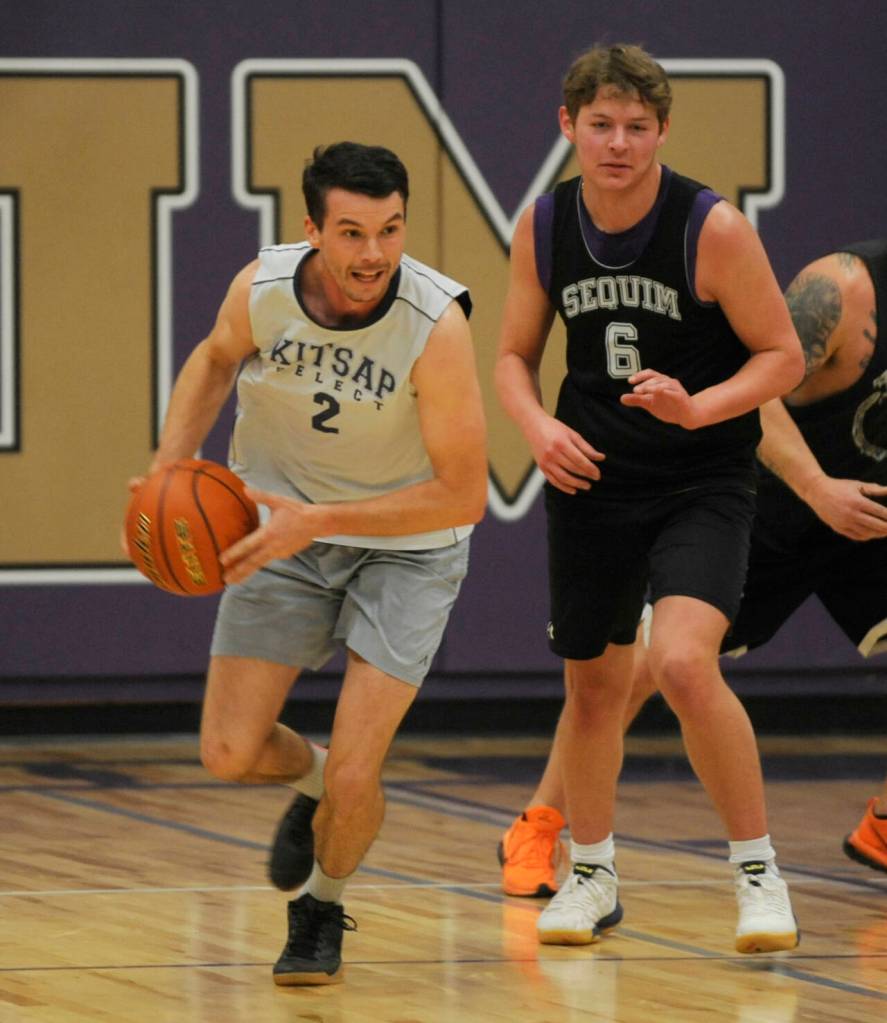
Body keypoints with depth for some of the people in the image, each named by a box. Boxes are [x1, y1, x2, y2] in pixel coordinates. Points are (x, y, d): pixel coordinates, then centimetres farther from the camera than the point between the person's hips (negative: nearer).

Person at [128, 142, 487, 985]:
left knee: (354, 773, -12)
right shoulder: (261, 290, -19)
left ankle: (321, 909, 21)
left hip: (404, 544, -3)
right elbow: (216, 358, 8)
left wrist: (318, 520, -32)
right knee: (229, 753, -2)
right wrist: (168, 465, -6)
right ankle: (312, 780, 35)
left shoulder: (436, 322, -30)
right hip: (285, 532, 3)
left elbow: (463, 495, -26)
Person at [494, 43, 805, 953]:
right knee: (593, 683, 13)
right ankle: (591, 875, 36)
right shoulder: (543, 228, -4)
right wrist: (538, 426, -12)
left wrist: (698, 407, -26)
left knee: (683, 663, -24)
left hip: (703, 483, -4)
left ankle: (758, 870, -7)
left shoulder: (714, 230, -17)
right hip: (592, 473, 4)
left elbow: (783, 356, -9)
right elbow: (514, 355, 8)